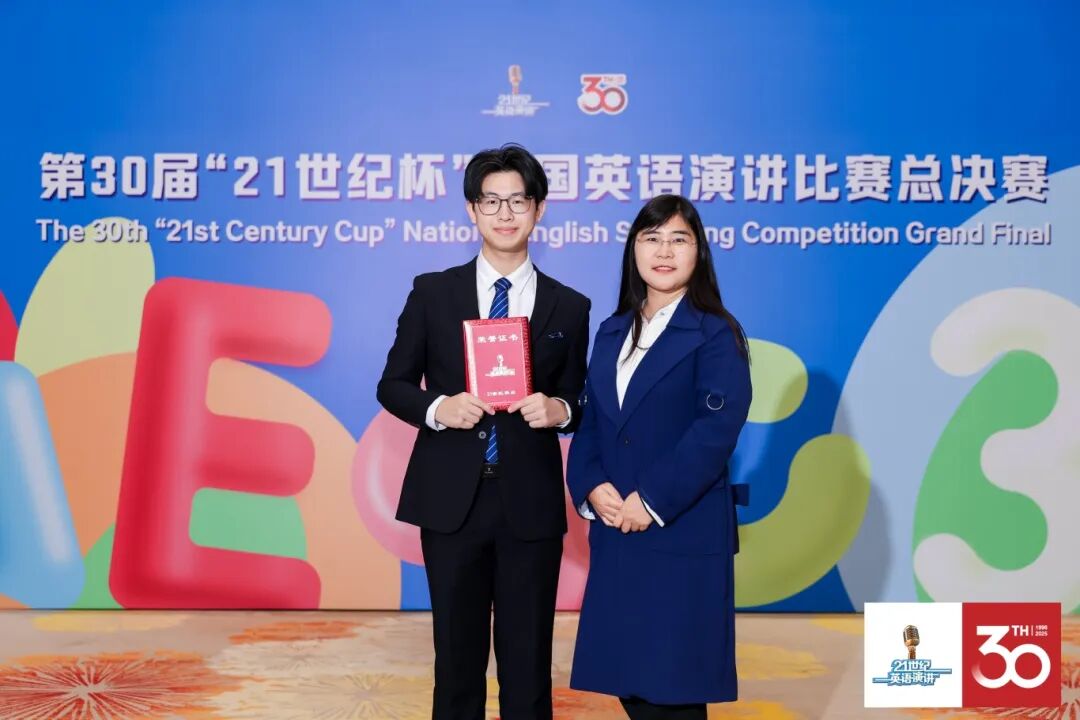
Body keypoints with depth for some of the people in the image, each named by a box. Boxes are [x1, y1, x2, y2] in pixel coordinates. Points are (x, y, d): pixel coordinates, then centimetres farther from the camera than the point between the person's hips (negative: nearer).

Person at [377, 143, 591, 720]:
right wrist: (438, 407, -14)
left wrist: (559, 409, -13)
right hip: (452, 500, 0)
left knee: (527, 664, 8)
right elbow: (393, 385, 6)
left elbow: (576, 402, 10)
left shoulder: (568, 306, 5)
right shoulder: (432, 292, 4)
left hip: (531, 505, 0)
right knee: (458, 658, 11)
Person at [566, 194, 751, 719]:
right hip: (615, 532, 6)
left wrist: (653, 501, -18)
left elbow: (717, 428, -14)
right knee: (625, 677, 10)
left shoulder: (715, 334, -4)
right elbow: (590, 419, 10)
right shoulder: (613, 332, 14)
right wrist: (592, 486, -8)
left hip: (684, 533, -5)